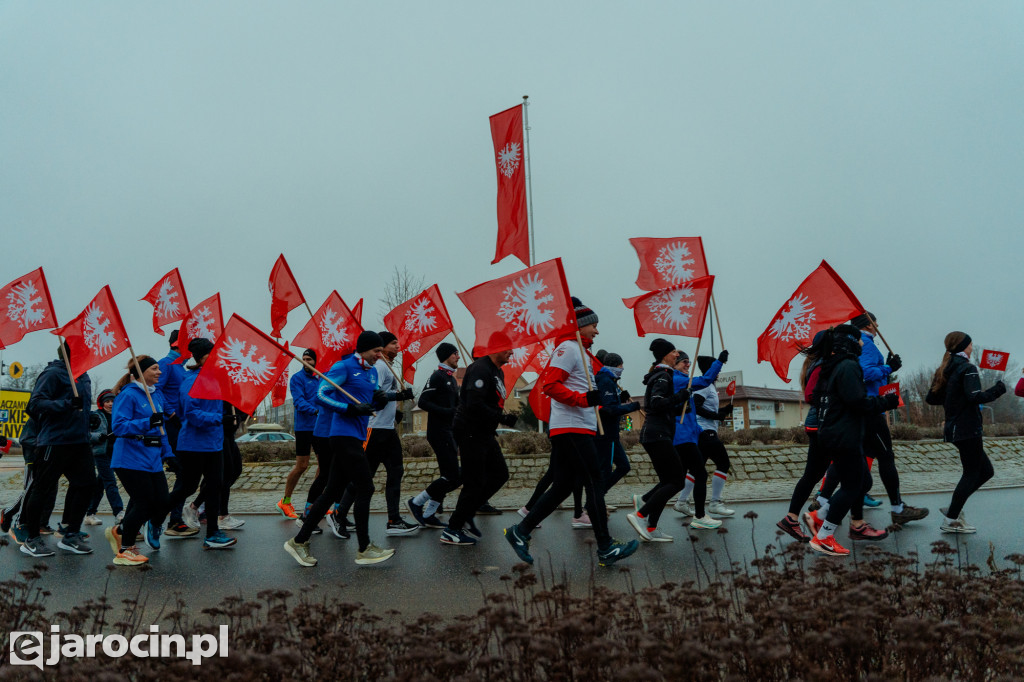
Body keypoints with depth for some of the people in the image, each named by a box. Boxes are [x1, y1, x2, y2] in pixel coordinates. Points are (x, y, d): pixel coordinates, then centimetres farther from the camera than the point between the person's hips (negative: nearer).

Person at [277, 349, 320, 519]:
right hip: (304, 427, -6)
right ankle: (285, 502, 10)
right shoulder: (297, 378, -5)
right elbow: (299, 401, -17)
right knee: (302, 465, -4)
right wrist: (315, 411, -32)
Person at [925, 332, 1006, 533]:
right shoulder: (968, 368, -13)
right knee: (971, 474, 0)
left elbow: (931, 399, 12)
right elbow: (975, 396, -25)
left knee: (986, 471, 16)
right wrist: (997, 390, -11)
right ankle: (951, 520, 3)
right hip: (968, 429, -9)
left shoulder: (944, 370, 12)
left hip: (953, 428, 9)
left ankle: (953, 508, 13)